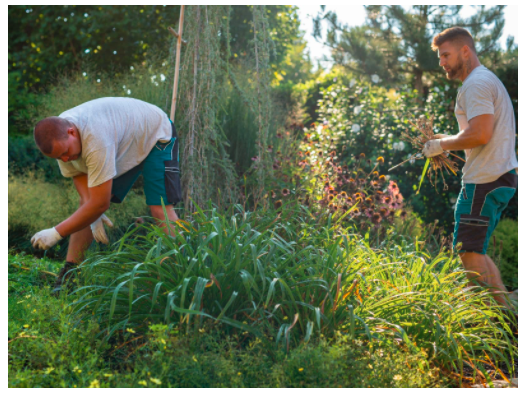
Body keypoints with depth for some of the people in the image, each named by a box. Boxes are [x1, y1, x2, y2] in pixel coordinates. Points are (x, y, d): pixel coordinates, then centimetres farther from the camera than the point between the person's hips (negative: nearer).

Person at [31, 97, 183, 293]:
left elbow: (100, 204, -41)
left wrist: (56, 233, -34)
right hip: (123, 144, 7)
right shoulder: (58, 137, -19)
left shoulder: (95, 140, -44)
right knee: (87, 206, -2)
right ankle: (69, 272, 4)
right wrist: (92, 216, -18)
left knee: (161, 209, -22)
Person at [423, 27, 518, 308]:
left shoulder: (476, 83, -12)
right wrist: (448, 142, 17)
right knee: (476, 251, 17)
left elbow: (480, 135, -24)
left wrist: (443, 144, -10)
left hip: (485, 180, -11)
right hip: (501, 176, 11)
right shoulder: (488, 80, 22)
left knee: (469, 250, -8)